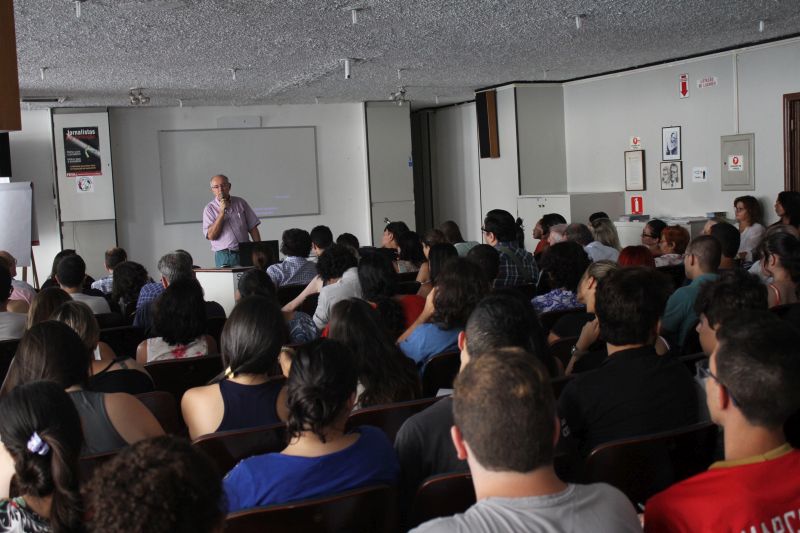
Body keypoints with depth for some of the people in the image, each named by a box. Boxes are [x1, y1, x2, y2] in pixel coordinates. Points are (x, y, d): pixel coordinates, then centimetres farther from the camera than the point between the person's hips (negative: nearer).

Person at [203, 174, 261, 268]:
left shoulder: (240, 203, 10)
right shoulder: (209, 209, 3)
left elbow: (253, 228, 11)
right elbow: (211, 236, -9)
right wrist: (222, 212, -12)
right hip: (224, 256, -2)